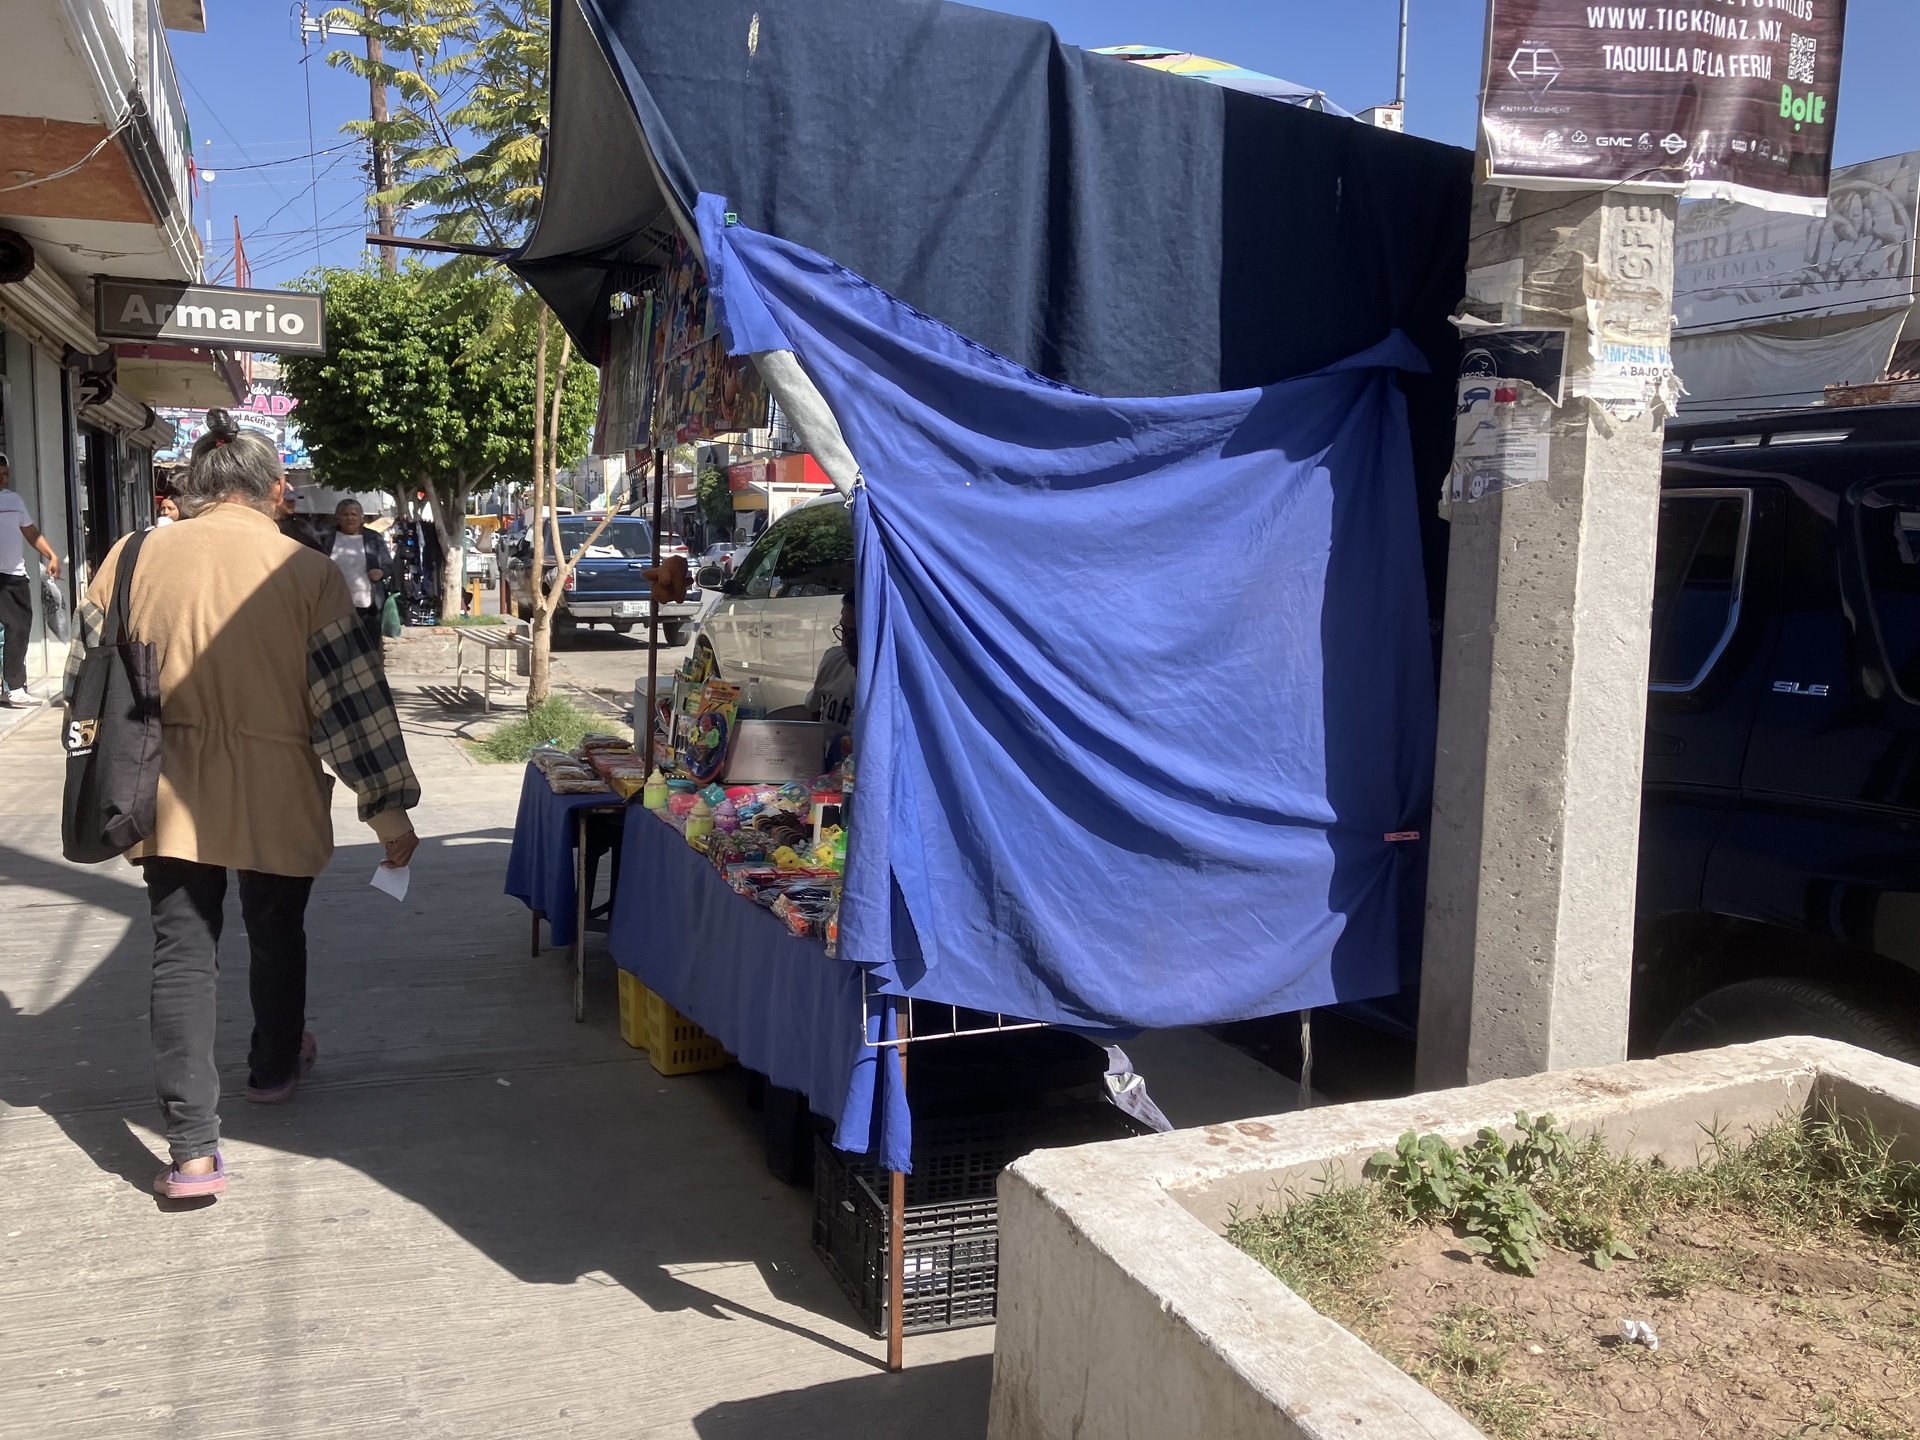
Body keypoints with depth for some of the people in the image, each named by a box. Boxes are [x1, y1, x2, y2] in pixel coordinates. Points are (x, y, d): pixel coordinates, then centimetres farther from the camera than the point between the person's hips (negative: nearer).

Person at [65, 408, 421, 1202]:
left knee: (182, 952, 6)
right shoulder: (306, 572, -11)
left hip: (169, 796, 2)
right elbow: (353, 697, -11)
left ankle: (192, 1148, 2)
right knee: (277, 935, 21)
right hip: (274, 798, -1)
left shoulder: (131, 558, -2)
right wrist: (389, 805, -5)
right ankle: (274, 1067, 43)